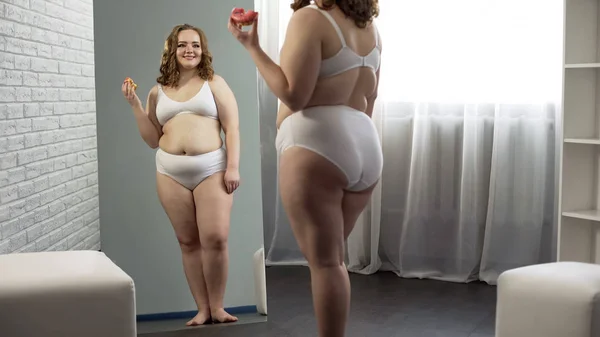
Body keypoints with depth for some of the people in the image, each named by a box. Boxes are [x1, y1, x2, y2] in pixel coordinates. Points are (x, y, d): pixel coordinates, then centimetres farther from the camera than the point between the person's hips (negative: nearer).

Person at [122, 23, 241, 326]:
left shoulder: (214, 83, 7)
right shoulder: (157, 92, 13)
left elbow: (231, 127, 1)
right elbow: (153, 140, 14)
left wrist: (233, 167, -9)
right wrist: (135, 104, 6)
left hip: (211, 168, -2)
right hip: (171, 173, 3)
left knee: (216, 239, -11)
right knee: (188, 242, 3)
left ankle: (217, 307, 3)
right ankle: (203, 309, 9)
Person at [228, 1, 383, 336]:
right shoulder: (371, 29, 16)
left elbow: (294, 95, -13)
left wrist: (253, 47, -7)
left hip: (317, 146, -8)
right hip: (366, 148, 8)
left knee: (324, 260, -4)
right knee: (332, 258, 17)